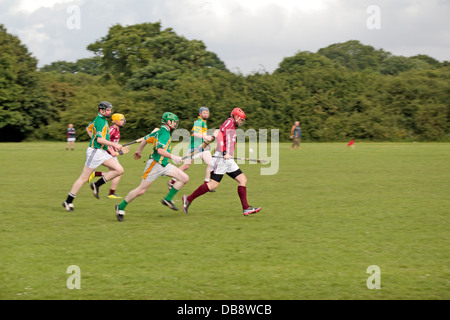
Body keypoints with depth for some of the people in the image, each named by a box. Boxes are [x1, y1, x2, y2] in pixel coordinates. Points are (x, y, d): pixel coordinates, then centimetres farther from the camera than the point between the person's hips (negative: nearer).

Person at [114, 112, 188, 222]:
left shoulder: (160, 131, 13)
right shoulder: (164, 133, -16)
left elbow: (146, 139, 24)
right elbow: (160, 150, -29)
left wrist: (139, 151, 37)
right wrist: (173, 157, -25)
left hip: (164, 165, 10)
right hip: (155, 164, -10)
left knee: (185, 178, 0)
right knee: (141, 190, -3)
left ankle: (167, 199, 7)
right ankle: (120, 207, 12)